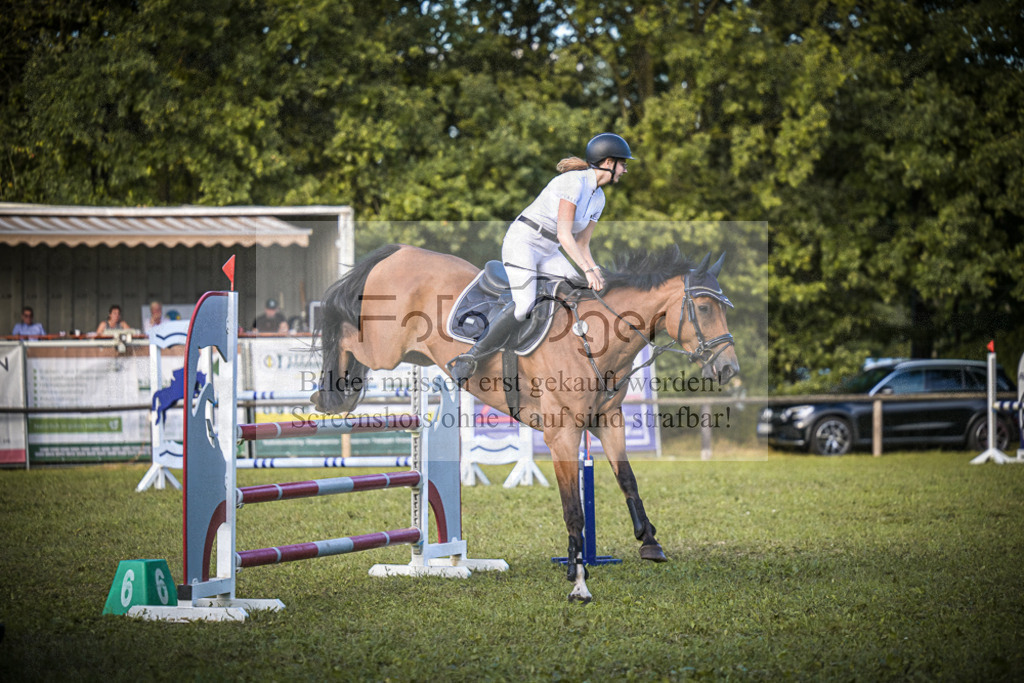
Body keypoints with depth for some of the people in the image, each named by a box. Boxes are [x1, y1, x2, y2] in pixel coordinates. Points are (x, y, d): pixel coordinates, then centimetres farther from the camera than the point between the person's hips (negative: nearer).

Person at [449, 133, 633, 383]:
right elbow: (564, 235, -24)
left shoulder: (598, 198, 9)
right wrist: (588, 270, -28)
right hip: (522, 242, -9)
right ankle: (467, 360, -21)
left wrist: (596, 270, -3)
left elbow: (582, 244, 13)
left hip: (547, 252, 9)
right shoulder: (573, 181, -19)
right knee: (523, 306, -25)